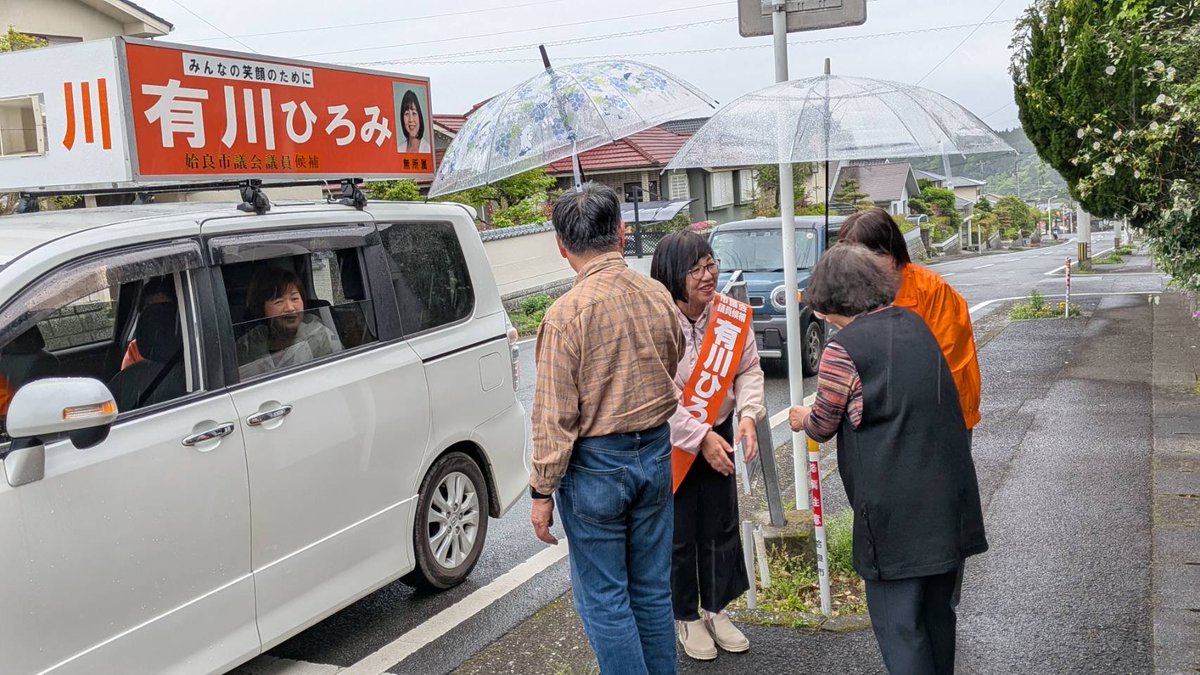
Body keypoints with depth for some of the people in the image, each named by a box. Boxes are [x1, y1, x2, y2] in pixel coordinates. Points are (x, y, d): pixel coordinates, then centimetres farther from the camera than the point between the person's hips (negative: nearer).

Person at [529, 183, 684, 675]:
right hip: (655, 454, 6)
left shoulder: (568, 312, -19)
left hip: (596, 464, -6)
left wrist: (543, 491, -8)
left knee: (603, 599, 7)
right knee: (652, 589, 18)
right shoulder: (658, 296, -1)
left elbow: (555, 415, -17)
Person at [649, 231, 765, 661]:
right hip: (670, 442, -5)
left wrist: (748, 414, -17)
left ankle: (717, 610, 32)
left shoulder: (733, 315, -8)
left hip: (718, 435, 5)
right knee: (679, 534, 6)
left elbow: (749, 370, 0)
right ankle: (686, 618, 26)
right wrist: (701, 437, -24)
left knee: (722, 527, 14)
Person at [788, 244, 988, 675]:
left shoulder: (843, 348, -14)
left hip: (895, 509, -7)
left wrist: (803, 418, 22)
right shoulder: (914, 324, 7)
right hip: (948, 497, 7)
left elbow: (822, 427, -1)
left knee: (898, 622, 4)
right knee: (937, 610, 21)